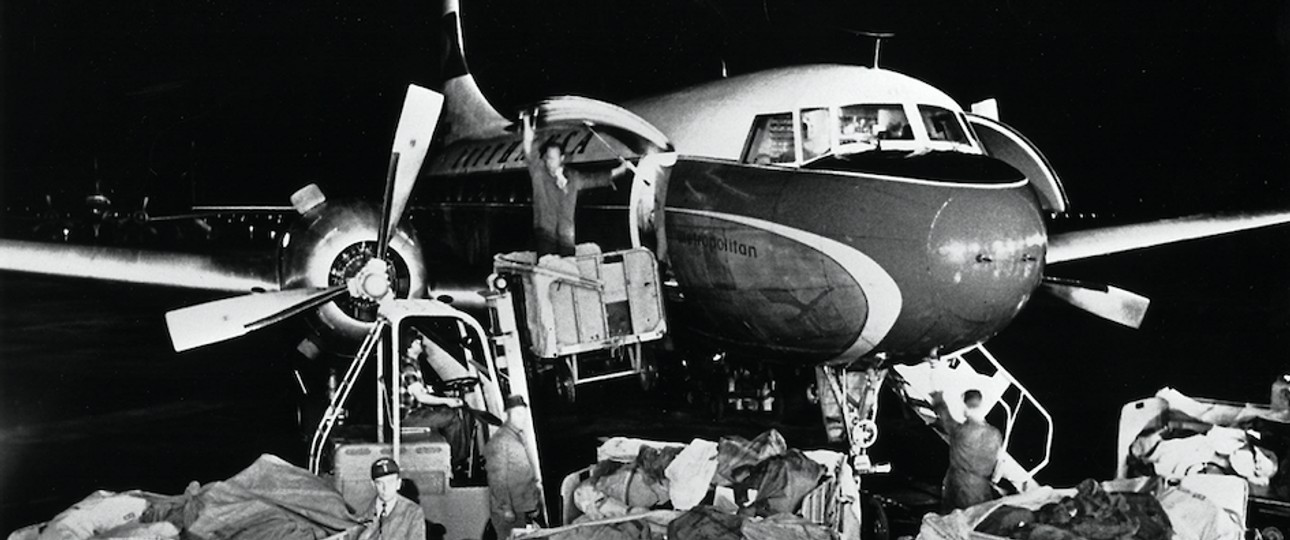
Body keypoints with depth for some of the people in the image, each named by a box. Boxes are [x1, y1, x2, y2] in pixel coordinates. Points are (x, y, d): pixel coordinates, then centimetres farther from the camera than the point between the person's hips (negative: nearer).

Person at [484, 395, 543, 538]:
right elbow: (497, 480, -17)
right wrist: (506, 510, -18)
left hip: (524, 510, 9)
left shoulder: (519, 437, 14)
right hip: (509, 513, -9)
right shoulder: (500, 441, -14)